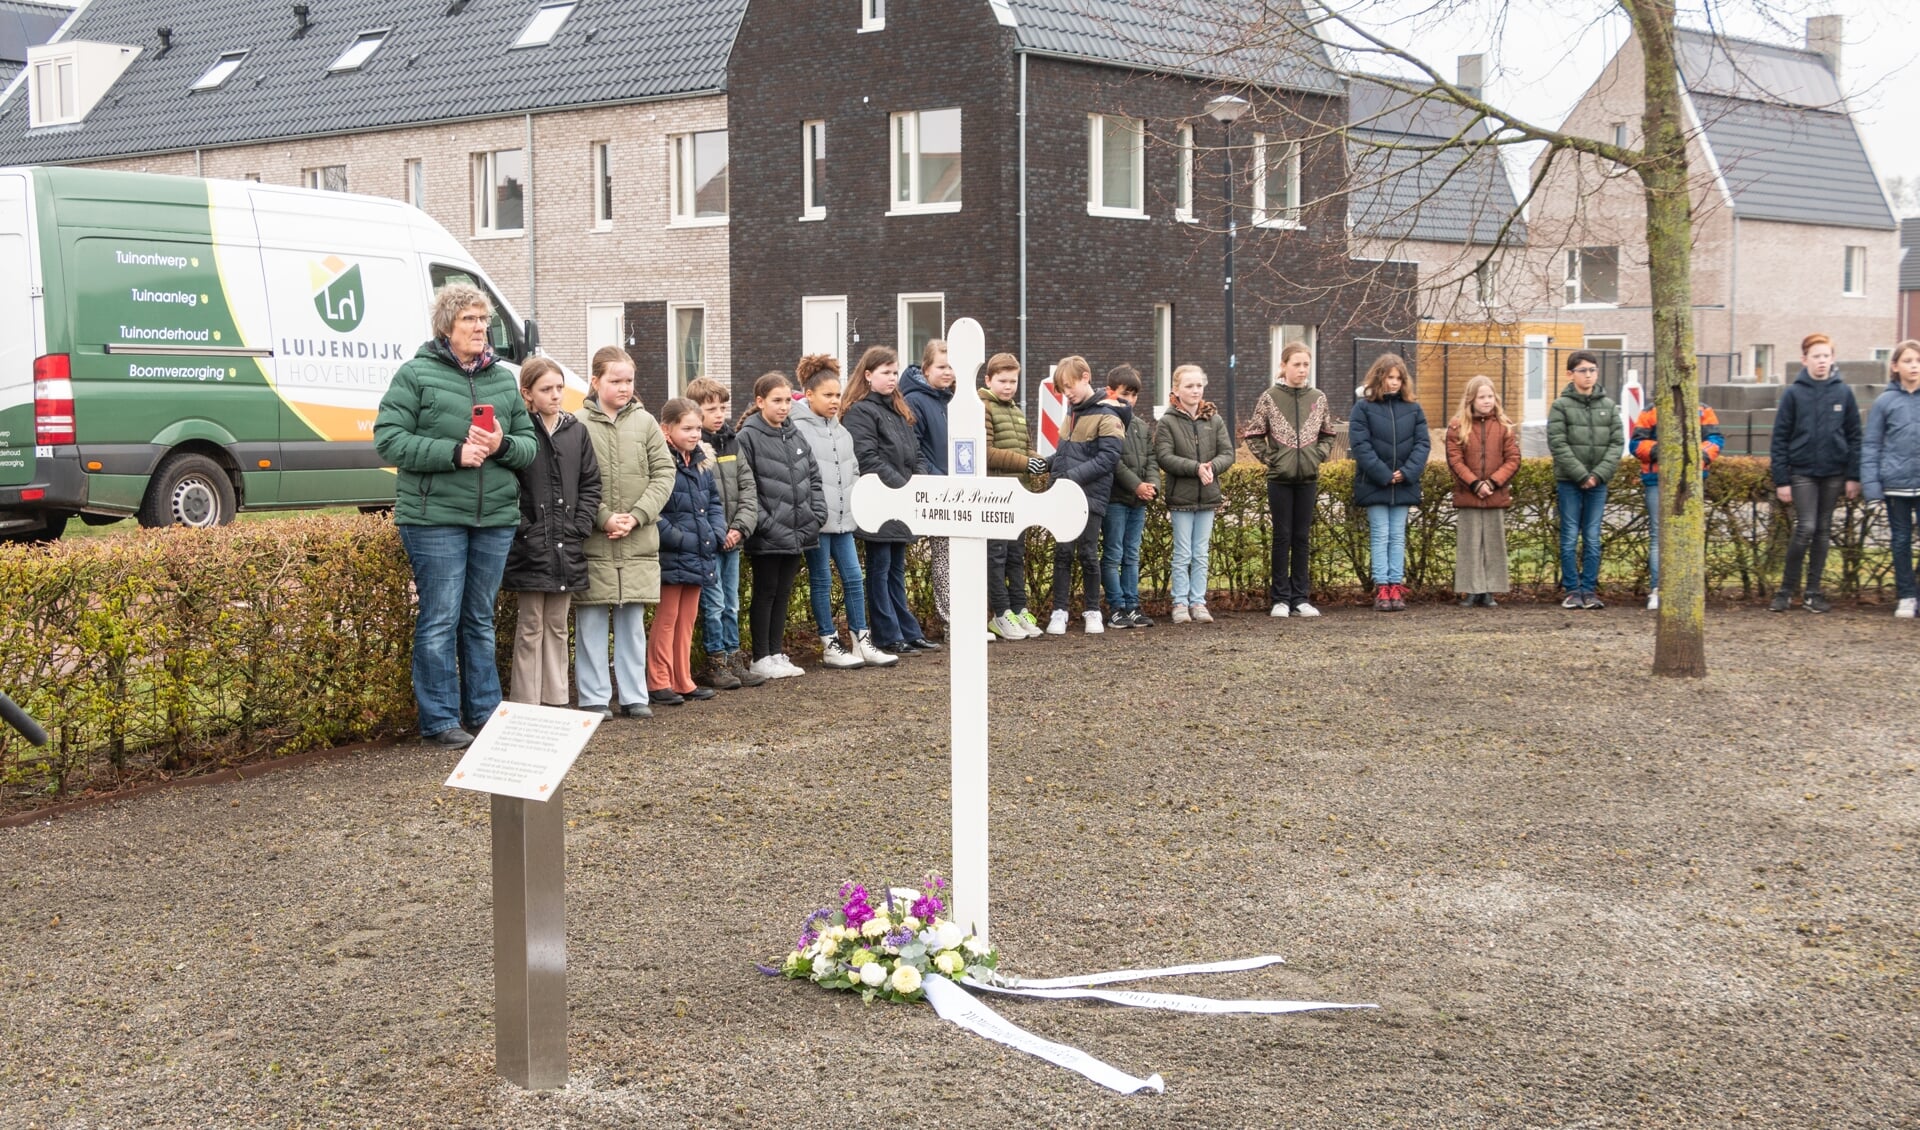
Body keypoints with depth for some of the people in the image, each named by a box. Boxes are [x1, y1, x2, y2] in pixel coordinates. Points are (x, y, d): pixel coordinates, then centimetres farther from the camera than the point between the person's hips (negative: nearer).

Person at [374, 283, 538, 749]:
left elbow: (529, 444, 13)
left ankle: (485, 712, 22)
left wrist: (503, 445, -10)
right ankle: (440, 721, 5)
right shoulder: (415, 375, -3)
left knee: (480, 620, 14)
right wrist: (454, 453, -17)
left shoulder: (505, 379, 12)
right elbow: (389, 439, -9)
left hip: (495, 518, 5)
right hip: (435, 517, -5)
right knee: (439, 621, -2)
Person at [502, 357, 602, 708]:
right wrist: (525, 531, -13)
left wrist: (579, 528, 1)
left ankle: (555, 700, 19)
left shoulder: (577, 432, 9)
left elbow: (591, 484, 11)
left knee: (557, 627, 12)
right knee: (530, 629, 1)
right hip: (530, 549, -5)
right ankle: (526, 704, 5)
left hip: (567, 548, 5)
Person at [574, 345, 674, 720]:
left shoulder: (645, 422, 6)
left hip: (639, 543, 3)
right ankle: (595, 697, 11)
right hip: (591, 543, -3)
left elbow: (664, 473, 3)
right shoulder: (578, 424, -4)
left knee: (632, 620, 10)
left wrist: (636, 516, -8)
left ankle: (634, 696, 17)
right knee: (592, 621, 3)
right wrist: (604, 519, -14)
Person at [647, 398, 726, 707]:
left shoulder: (702, 462, 11)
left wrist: (716, 533, 3)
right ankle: (659, 684, 6)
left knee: (687, 619, 13)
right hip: (671, 558, -8)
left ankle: (683, 681, 21)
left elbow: (714, 501, 19)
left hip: (698, 557, 8)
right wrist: (679, 539, -21)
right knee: (666, 619, -1)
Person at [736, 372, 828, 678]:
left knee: (783, 593, 13)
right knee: (766, 592, 2)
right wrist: (766, 524, -18)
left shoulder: (795, 437, 12)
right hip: (767, 536, -6)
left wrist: (817, 515, 2)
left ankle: (777, 653, 21)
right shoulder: (749, 437, -9)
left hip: (797, 533, 6)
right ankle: (761, 658, 10)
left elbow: (813, 477, 15)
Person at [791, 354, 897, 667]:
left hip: (842, 518, 7)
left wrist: (853, 504, 12)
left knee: (854, 578, 7)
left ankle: (862, 643, 14)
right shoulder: (798, 427, -10)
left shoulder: (839, 429, 14)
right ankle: (830, 646, 10)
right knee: (821, 581, 2)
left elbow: (853, 470, 22)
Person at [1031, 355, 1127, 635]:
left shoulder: (1106, 416, -8)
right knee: (1063, 552, 3)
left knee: (1088, 554, 1)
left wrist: (1073, 475, -22)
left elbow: (1107, 457, -16)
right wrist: (1047, 464, 4)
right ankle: (1059, 611, 8)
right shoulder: (1072, 412, 15)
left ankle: (1092, 611, 14)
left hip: (1091, 496, -6)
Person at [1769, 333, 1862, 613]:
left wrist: (1854, 476, 0)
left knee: (1822, 531, 8)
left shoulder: (1843, 392, 4)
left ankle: (1814, 591, 15)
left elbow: (1854, 436, 6)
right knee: (1805, 529, -12)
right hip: (1802, 473, -3)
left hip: (1834, 474, 3)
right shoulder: (1793, 394, -2)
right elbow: (1780, 439, -2)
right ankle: (1787, 590, -1)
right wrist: (1781, 480, -6)